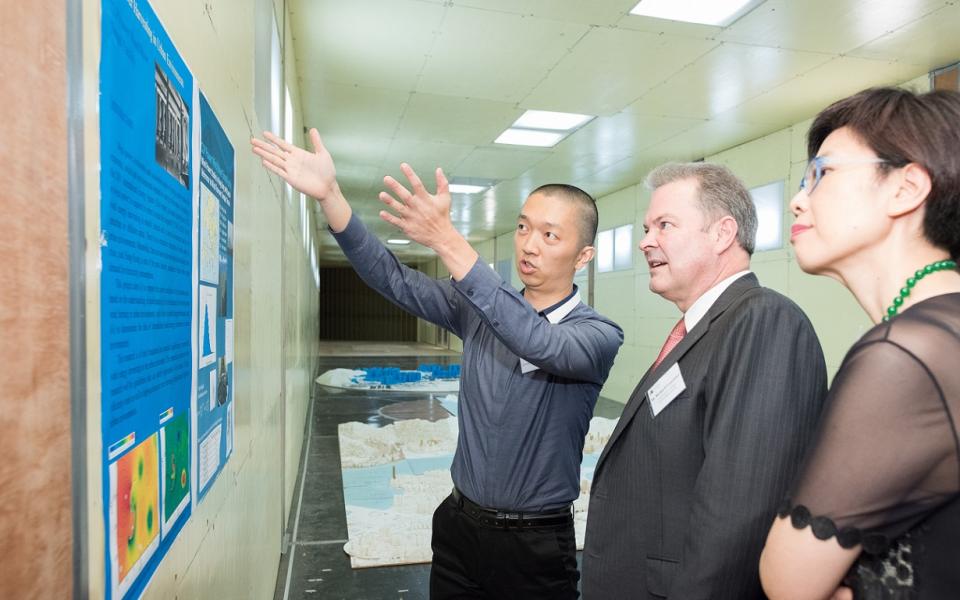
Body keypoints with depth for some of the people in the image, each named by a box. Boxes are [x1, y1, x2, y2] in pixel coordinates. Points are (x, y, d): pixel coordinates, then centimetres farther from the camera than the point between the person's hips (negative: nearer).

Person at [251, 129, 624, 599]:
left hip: (536, 545, -3)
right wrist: (329, 195, -24)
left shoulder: (599, 334, -14)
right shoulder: (481, 307, -2)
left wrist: (447, 241, -42)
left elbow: (541, 343, -34)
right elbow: (394, 280, -10)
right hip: (459, 526, 3)